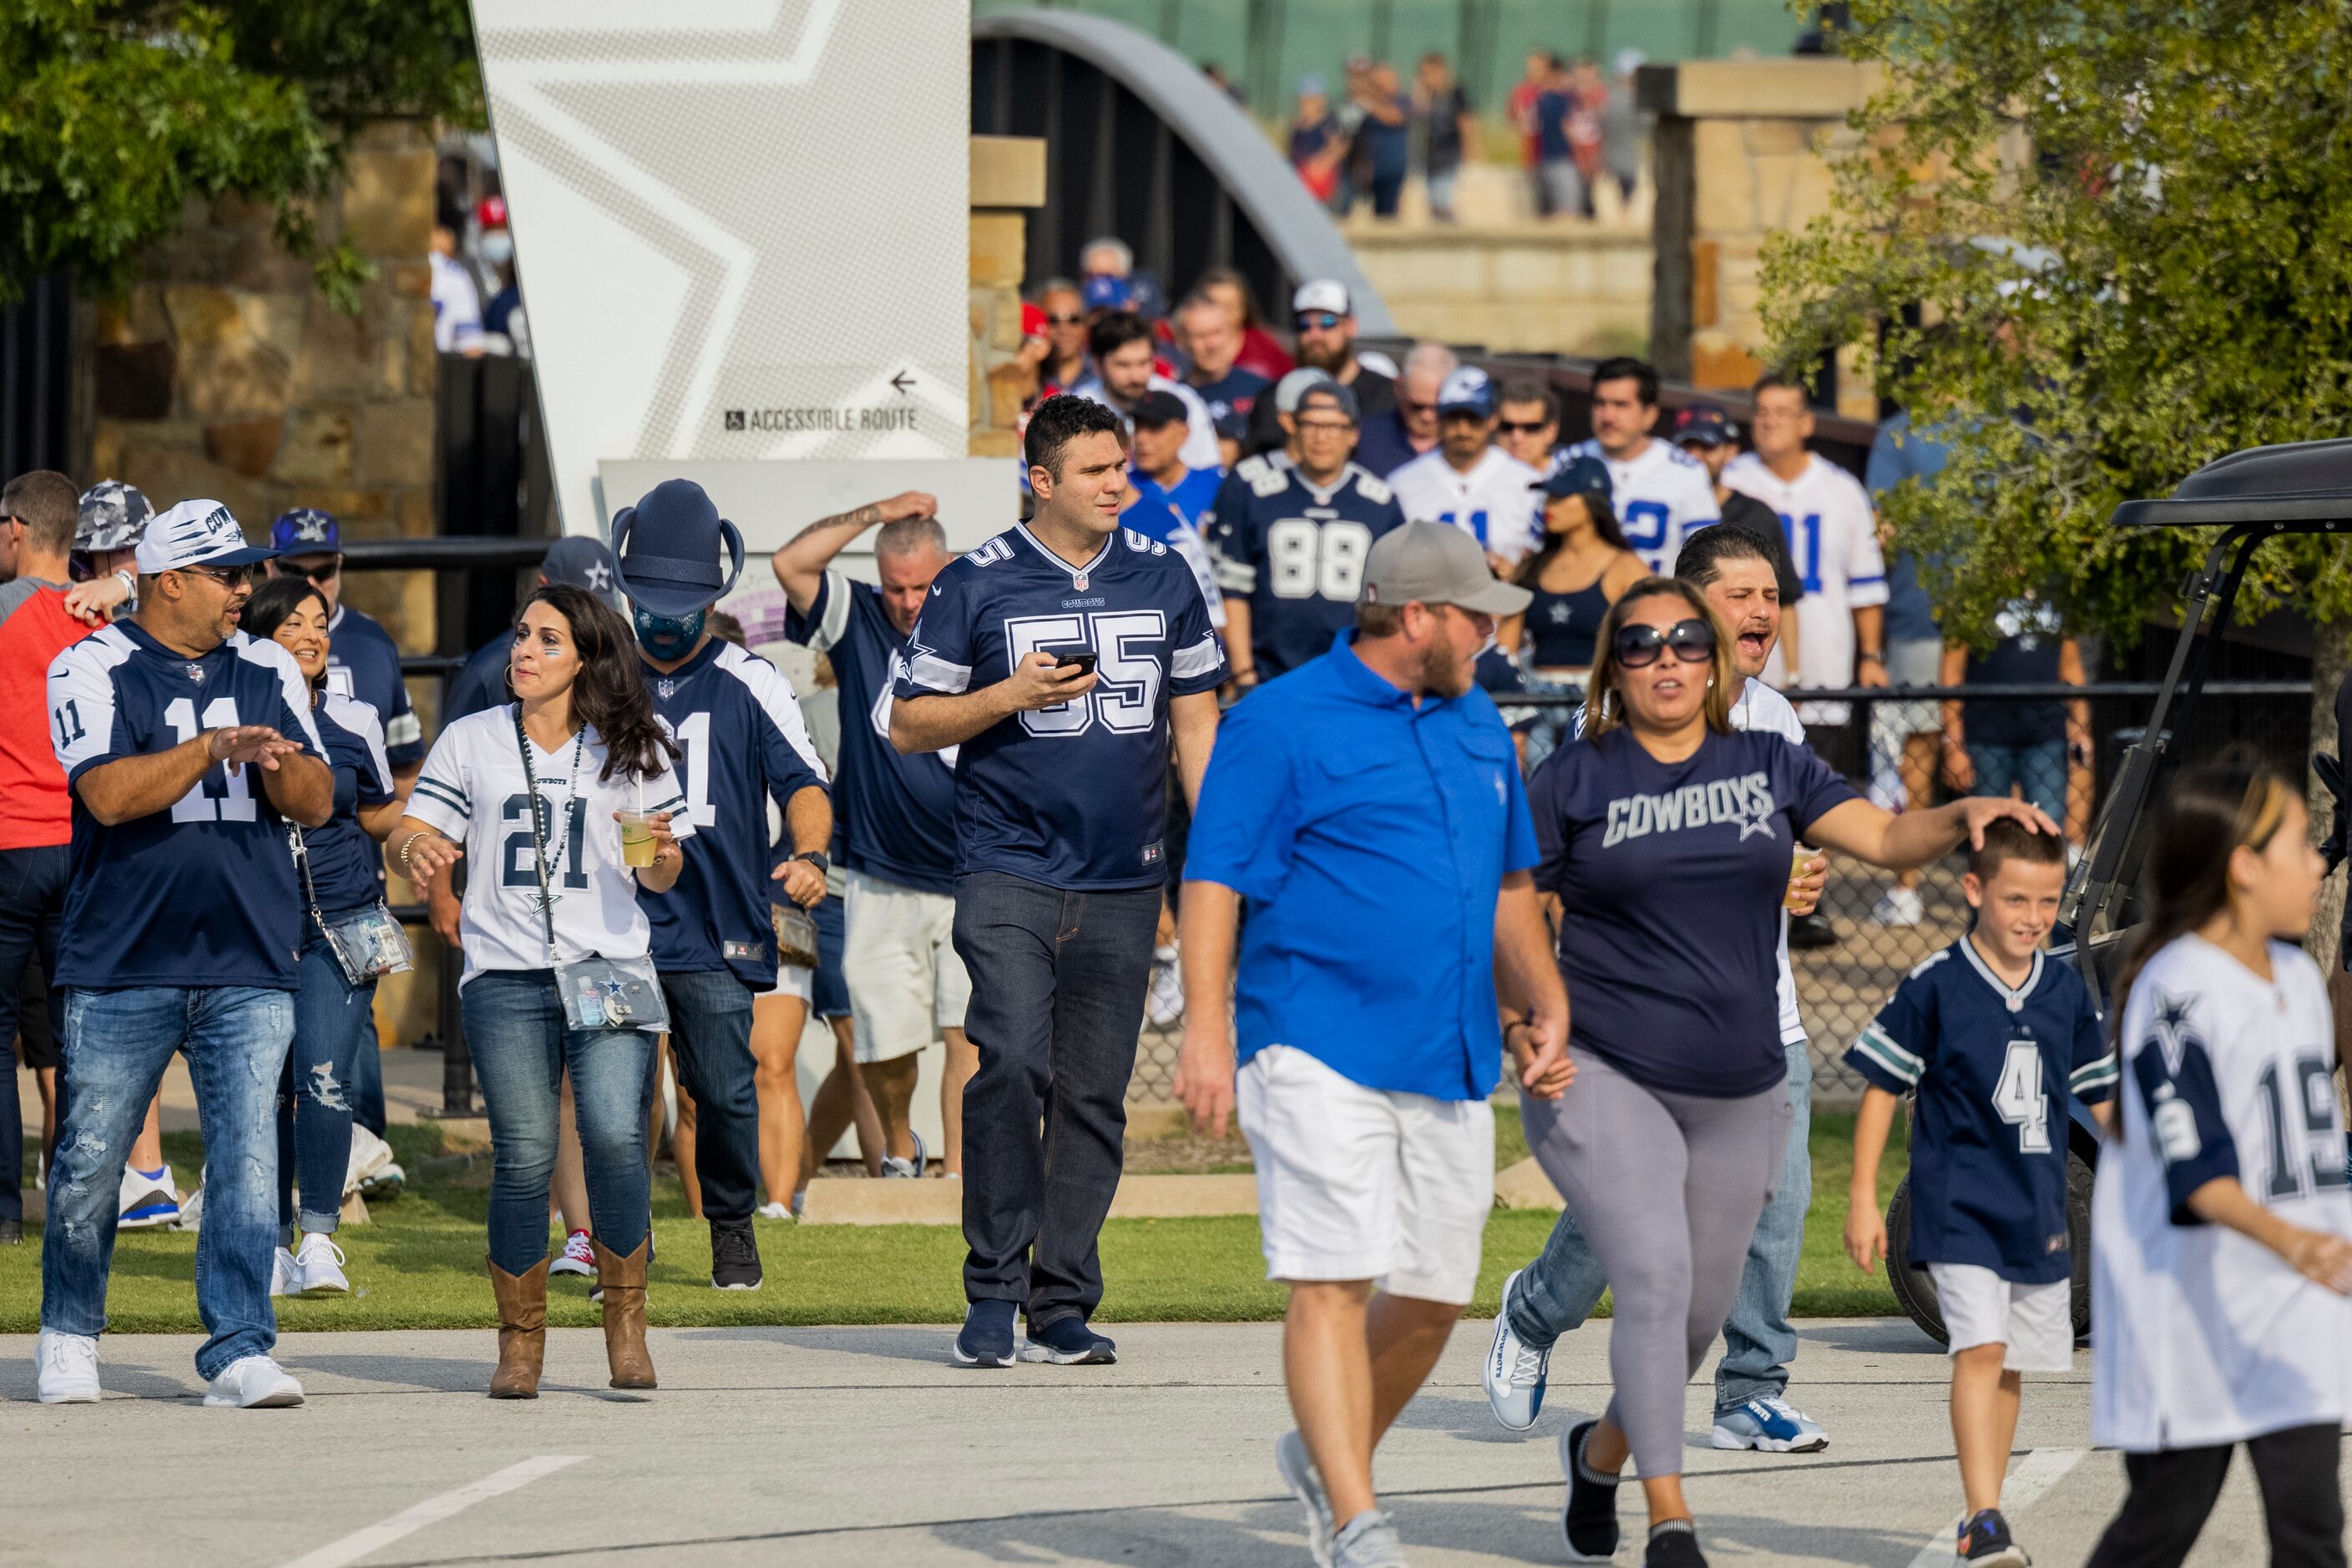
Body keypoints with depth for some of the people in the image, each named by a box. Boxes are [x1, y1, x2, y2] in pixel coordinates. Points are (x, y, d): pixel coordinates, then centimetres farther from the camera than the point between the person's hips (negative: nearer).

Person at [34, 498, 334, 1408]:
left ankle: (237, 1351, -7)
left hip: (249, 971, 3)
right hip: (121, 967, -3)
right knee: (89, 1162, 4)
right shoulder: (93, 672, -1)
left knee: (248, 1161, -7)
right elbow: (109, 793, -15)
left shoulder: (268, 673, 12)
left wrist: (277, 761, -15)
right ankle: (69, 1336, 22)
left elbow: (317, 802, 6)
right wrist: (213, 749, -20)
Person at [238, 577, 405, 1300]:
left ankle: (319, 1239, -9)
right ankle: (274, 1244, 12)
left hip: (340, 927, 0)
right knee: (264, 1085, 2)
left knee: (324, 1078, -13)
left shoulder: (353, 722, 7)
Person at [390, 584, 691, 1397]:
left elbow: (661, 877, 14)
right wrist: (414, 849, -16)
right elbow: (413, 835, 7)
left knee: (615, 1135, -18)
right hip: (506, 977, 0)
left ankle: (625, 1324, -5)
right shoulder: (470, 743, 11)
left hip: (608, 971, 0)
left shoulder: (632, 750, 11)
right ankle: (520, 1340, 5)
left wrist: (661, 855, -9)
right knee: (523, 1156, -8)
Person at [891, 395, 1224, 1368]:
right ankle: (993, 1292, -9)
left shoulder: (1162, 580, 11)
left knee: (1094, 1096, 3)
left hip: (1123, 883, 4)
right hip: (1008, 874, -4)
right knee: (1013, 1066, -19)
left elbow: (1196, 721, 17)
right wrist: (1013, 694, -12)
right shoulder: (975, 586, 0)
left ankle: (1062, 1306, 9)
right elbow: (910, 723, 3)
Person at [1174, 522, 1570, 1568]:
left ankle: (1325, 1460, 31)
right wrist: (1206, 1027, -18)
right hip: (1321, 1045, -7)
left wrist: (1542, 1007, 19)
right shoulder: (1283, 724, -5)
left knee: (1437, 1295, 8)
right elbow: (1214, 880, -9)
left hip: (1452, 1061, 7)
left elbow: (1506, 884, 28)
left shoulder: (1477, 727, 17)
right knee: (1333, 1284, -13)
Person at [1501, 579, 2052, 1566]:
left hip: (1738, 1094, 4)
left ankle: (1603, 1449, 40)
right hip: (1604, 1078, -4)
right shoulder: (1573, 781, 0)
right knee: (1655, 1279, -20)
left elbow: (1886, 839, 0)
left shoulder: (1768, 768, 8)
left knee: (1699, 1314, 11)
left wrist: (1969, 815, -19)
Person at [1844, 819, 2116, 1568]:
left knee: (2010, 1364, 12)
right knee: (1980, 1349, -18)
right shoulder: (1935, 987, -8)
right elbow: (1883, 1087, -3)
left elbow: (2102, 1095, 15)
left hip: (2039, 1212, 5)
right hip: (1958, 1205, -5)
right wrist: (1862, 1198, -5)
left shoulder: (2067, 991, 5)